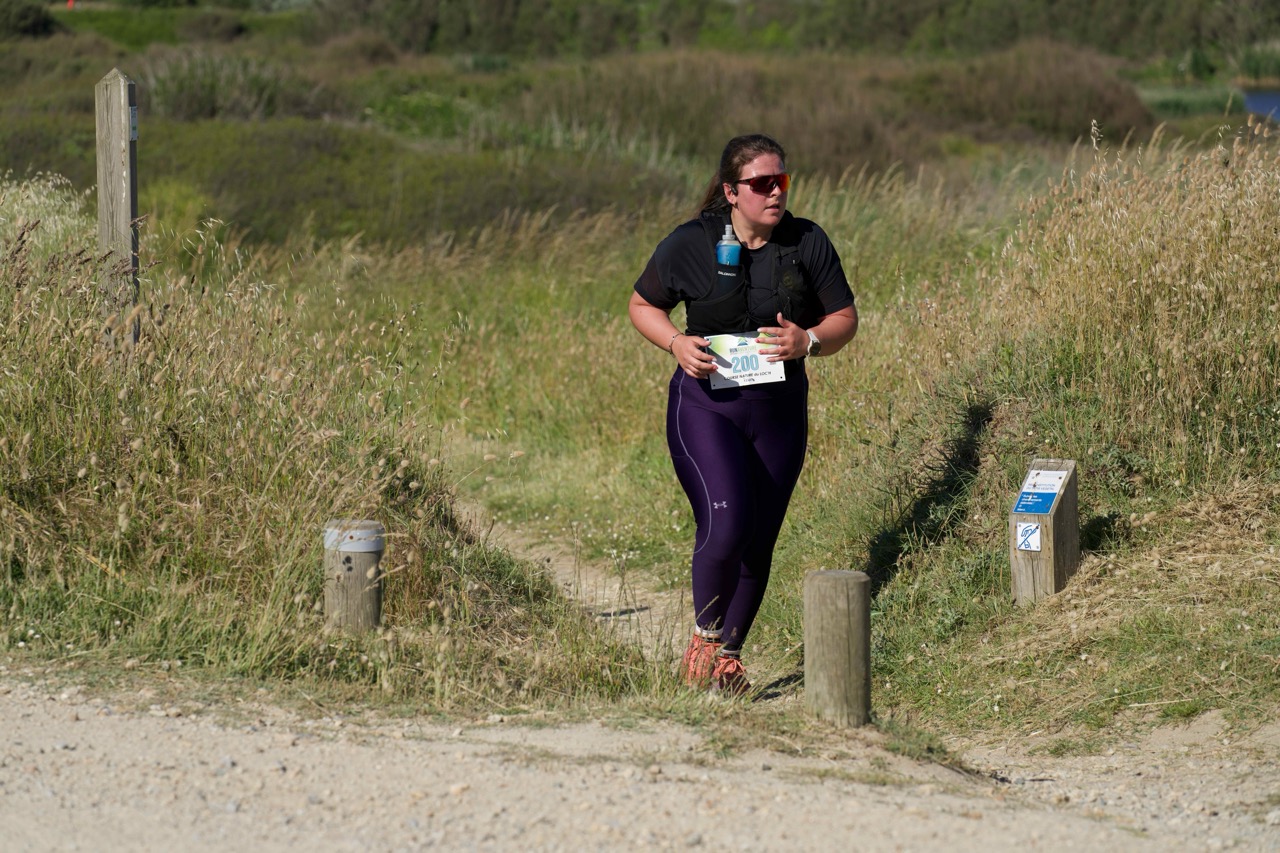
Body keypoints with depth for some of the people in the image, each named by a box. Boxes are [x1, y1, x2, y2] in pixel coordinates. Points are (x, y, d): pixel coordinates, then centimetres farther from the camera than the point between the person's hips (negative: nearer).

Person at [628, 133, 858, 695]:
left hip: (779, 410, 3)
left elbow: (845, 320, 6)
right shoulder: (690, 244, -6)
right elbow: (642, 304, 7)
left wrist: (809, 341, -16)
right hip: (706, 405, -3)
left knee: (759, 540, 7)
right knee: (726, 522, -21)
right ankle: (704, 637, 3)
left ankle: (729, 657, 24)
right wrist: (676, 344, -12)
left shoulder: (808, 243, 0)